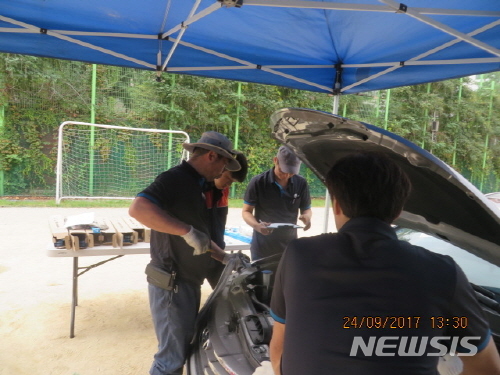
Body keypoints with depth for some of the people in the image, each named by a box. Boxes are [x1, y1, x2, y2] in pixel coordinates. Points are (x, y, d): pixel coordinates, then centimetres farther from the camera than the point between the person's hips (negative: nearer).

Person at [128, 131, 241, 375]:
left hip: (189, 281, 10)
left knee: (184, 348, 22)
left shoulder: (197, 186, 13)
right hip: (171, 284, -10)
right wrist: (187, 231, -33)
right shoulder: (175, 179, -16)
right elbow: (137, 209, -33)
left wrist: (226, 258, 9)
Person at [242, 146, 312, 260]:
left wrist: (307, 217, -15)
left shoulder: (301, 183, -3)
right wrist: (256, 225, -25)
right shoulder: (258, 182, -12)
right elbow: (246, 211, -6)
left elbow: (306, 209, 8)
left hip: (289, 247, 2)